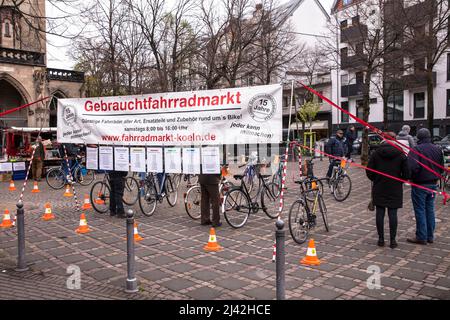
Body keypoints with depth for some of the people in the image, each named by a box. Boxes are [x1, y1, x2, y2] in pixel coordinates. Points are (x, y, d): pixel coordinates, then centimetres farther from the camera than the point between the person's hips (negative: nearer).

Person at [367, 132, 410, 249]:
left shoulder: (376, 153, -4)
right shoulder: (400, 154, -5)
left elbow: (369, 171, -3)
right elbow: (406, 173, -5)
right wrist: (399, 181, 14)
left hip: (379, 188, 0)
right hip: (395, 189, 0)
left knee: (380, 213, 6)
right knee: (393, 214, 4)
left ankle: (381, 239, 12)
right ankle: (393, 240, 9)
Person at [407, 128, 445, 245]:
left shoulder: (416, 149, -18)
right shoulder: (438, 149, 5)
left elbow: (413, 167, -28)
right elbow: (441, 168, 11)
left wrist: (412, 178, -10)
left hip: (420, 185, -6)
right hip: (433, 184, 7)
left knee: (420, 211, 2)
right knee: (430, 210, 15)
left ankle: (421, 237, 7)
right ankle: (430, 236, 23)